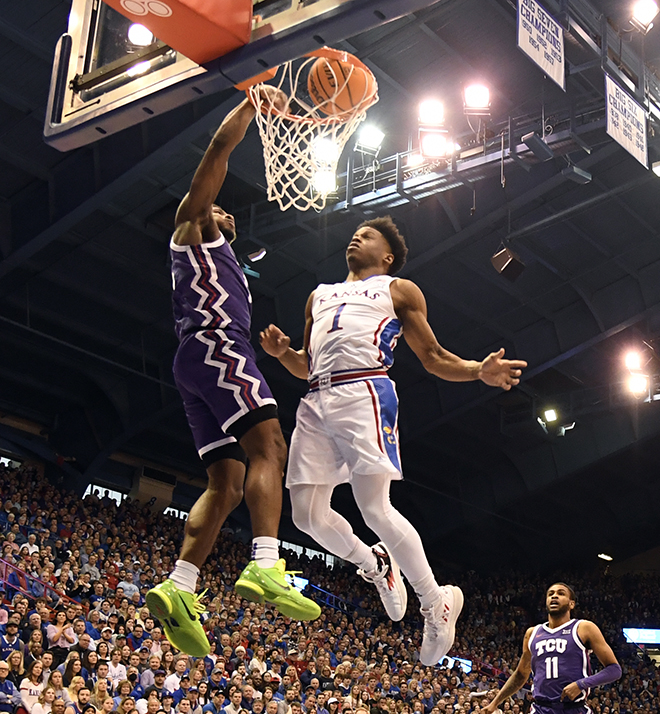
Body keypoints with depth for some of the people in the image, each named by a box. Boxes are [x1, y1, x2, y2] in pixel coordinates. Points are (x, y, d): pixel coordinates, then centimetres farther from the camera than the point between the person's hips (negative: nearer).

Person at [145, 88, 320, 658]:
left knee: (227, 484, -1)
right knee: (269, 449, -24)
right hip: (215, 348, -9)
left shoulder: (219, 259, 37)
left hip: (199, 366, 9)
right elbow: (221, 147, 7)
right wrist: (254, 101, 16)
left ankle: (179, 588, -11)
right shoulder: (192, 224, 15)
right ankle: (265, 567, -40)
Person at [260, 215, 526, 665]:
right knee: (307, 513, -3)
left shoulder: (399, 290, 16)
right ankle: (376, 566, 23)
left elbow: (434, 358, 11)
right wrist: (283, 353, 8)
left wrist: (480, 371, -7)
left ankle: (437, 603, -1)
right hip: (316, 400, 6)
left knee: (375, 508, -16)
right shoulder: (320, 295, 31)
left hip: (363, 392, -6)